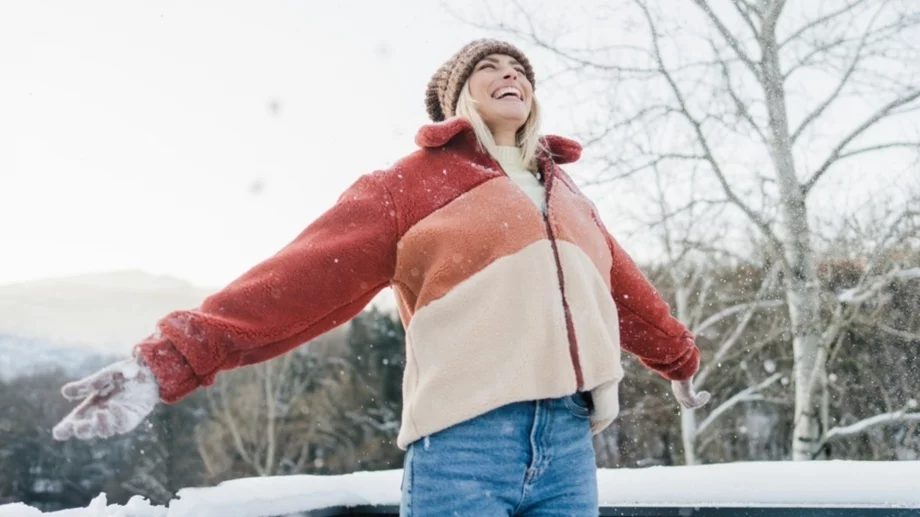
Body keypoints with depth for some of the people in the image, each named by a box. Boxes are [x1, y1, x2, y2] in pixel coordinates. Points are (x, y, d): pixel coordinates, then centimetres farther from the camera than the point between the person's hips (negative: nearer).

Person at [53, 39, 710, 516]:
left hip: (570, 447, 5)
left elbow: (626, 290, 37)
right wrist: (172, 360, -13)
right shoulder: (414, 183, 6)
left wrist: (681, 358, 52)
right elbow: (302, 277, -3)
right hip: (467, 442, -5)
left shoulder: (565, 194, 22)